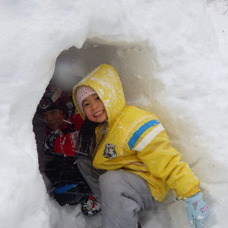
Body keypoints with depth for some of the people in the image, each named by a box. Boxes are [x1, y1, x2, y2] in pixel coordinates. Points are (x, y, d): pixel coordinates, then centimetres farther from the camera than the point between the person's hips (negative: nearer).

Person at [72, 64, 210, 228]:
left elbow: (166, 160, -27)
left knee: (110, 181, -36)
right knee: (84, 160, 7)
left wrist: (192, 195, -29)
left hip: (148, 186, -10)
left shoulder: (134, 122, -23)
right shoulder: (102, 126, 6)